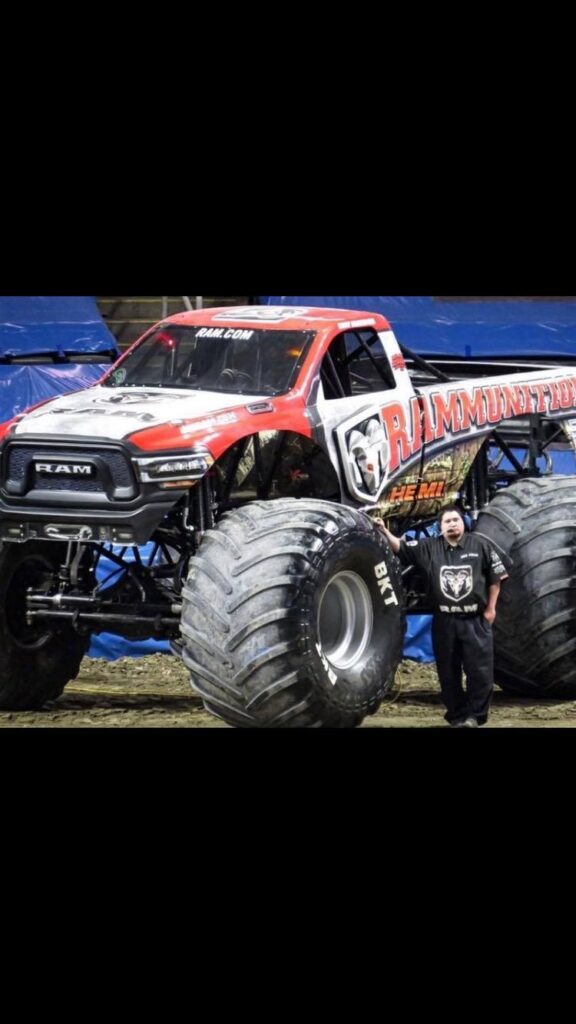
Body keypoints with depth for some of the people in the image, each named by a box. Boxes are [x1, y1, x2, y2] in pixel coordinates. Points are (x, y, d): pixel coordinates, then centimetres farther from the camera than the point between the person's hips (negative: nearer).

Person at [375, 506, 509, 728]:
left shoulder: (480, 546, 2)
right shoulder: (429, 547, 6)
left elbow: (495, 577, 5)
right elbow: (401, 548, 1)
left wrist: (490, 608, 1)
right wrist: (385, 532, -14)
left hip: (475, 620, -2)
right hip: (444, 620, 2)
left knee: (479, 670, -2)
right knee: (448, 672, 6)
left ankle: (475, 714, 6)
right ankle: (457, 715, 15)